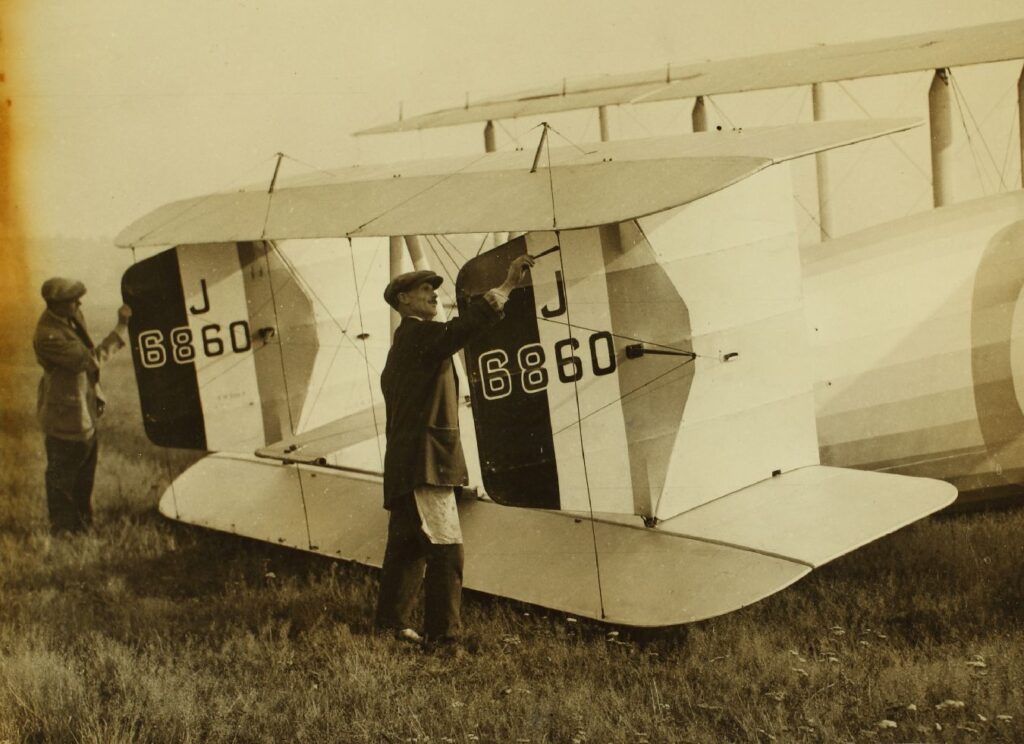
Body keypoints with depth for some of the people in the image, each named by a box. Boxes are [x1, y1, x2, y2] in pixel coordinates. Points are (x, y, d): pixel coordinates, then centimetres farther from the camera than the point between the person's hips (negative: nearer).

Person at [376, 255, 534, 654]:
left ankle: (392, 620, 26)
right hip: (425, 463, -11)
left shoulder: (405, 342, 23)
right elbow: (461, 330, -27)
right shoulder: (418, 334, -9)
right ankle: (444, 638, -14)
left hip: (405, 466, 11)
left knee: (407, 545, 18)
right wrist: (505, 288, -28)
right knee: (446, 550, -13)